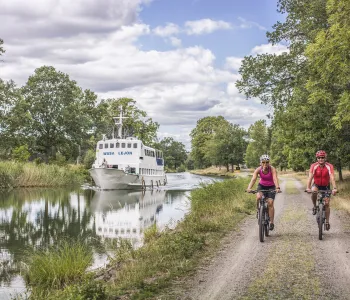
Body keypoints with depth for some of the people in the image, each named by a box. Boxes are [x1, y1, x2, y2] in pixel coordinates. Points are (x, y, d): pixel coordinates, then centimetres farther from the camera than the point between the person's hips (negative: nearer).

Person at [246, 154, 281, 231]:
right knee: (258, 197, -28)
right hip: (262, 186, 1)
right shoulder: (258, 169, -22)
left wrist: (277, 188, -59)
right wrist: (249, 188, -51)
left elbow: (275, 179, -40)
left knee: (270, 203, -14)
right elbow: (253, 179, -34)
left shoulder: (272, 169, -26)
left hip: (271, 187, -1)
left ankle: (271, 222, -2)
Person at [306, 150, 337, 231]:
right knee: (313, 191, -35)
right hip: (316, 185, 0)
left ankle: (327, 222, 12)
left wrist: (334, 188, -47)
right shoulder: (314, 166, -22)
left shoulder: (329, 166, -23)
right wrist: (308, 187, -45)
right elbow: (310, 177, -30)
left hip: (326, 186, 0)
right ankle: (314, 207, -9)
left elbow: (332, 178, -33)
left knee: (327, 204, -3)